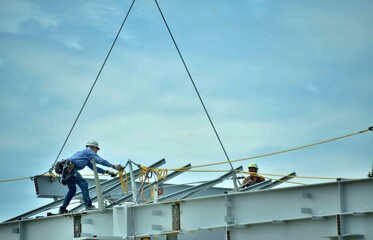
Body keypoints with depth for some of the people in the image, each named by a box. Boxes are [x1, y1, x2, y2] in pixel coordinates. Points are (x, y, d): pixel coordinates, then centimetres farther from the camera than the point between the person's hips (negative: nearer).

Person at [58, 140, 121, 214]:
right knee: (83, 184, -11)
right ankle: (88, 205, -18)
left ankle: (62, 209, 19)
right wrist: (113, 166, -1)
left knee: (72, 190, 19)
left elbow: (93, 167, 33)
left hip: (65, 169, 10)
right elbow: (100, 160, -3)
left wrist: (107, 172, 28)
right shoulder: (89, 151, 6)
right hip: (69, 167, -10)